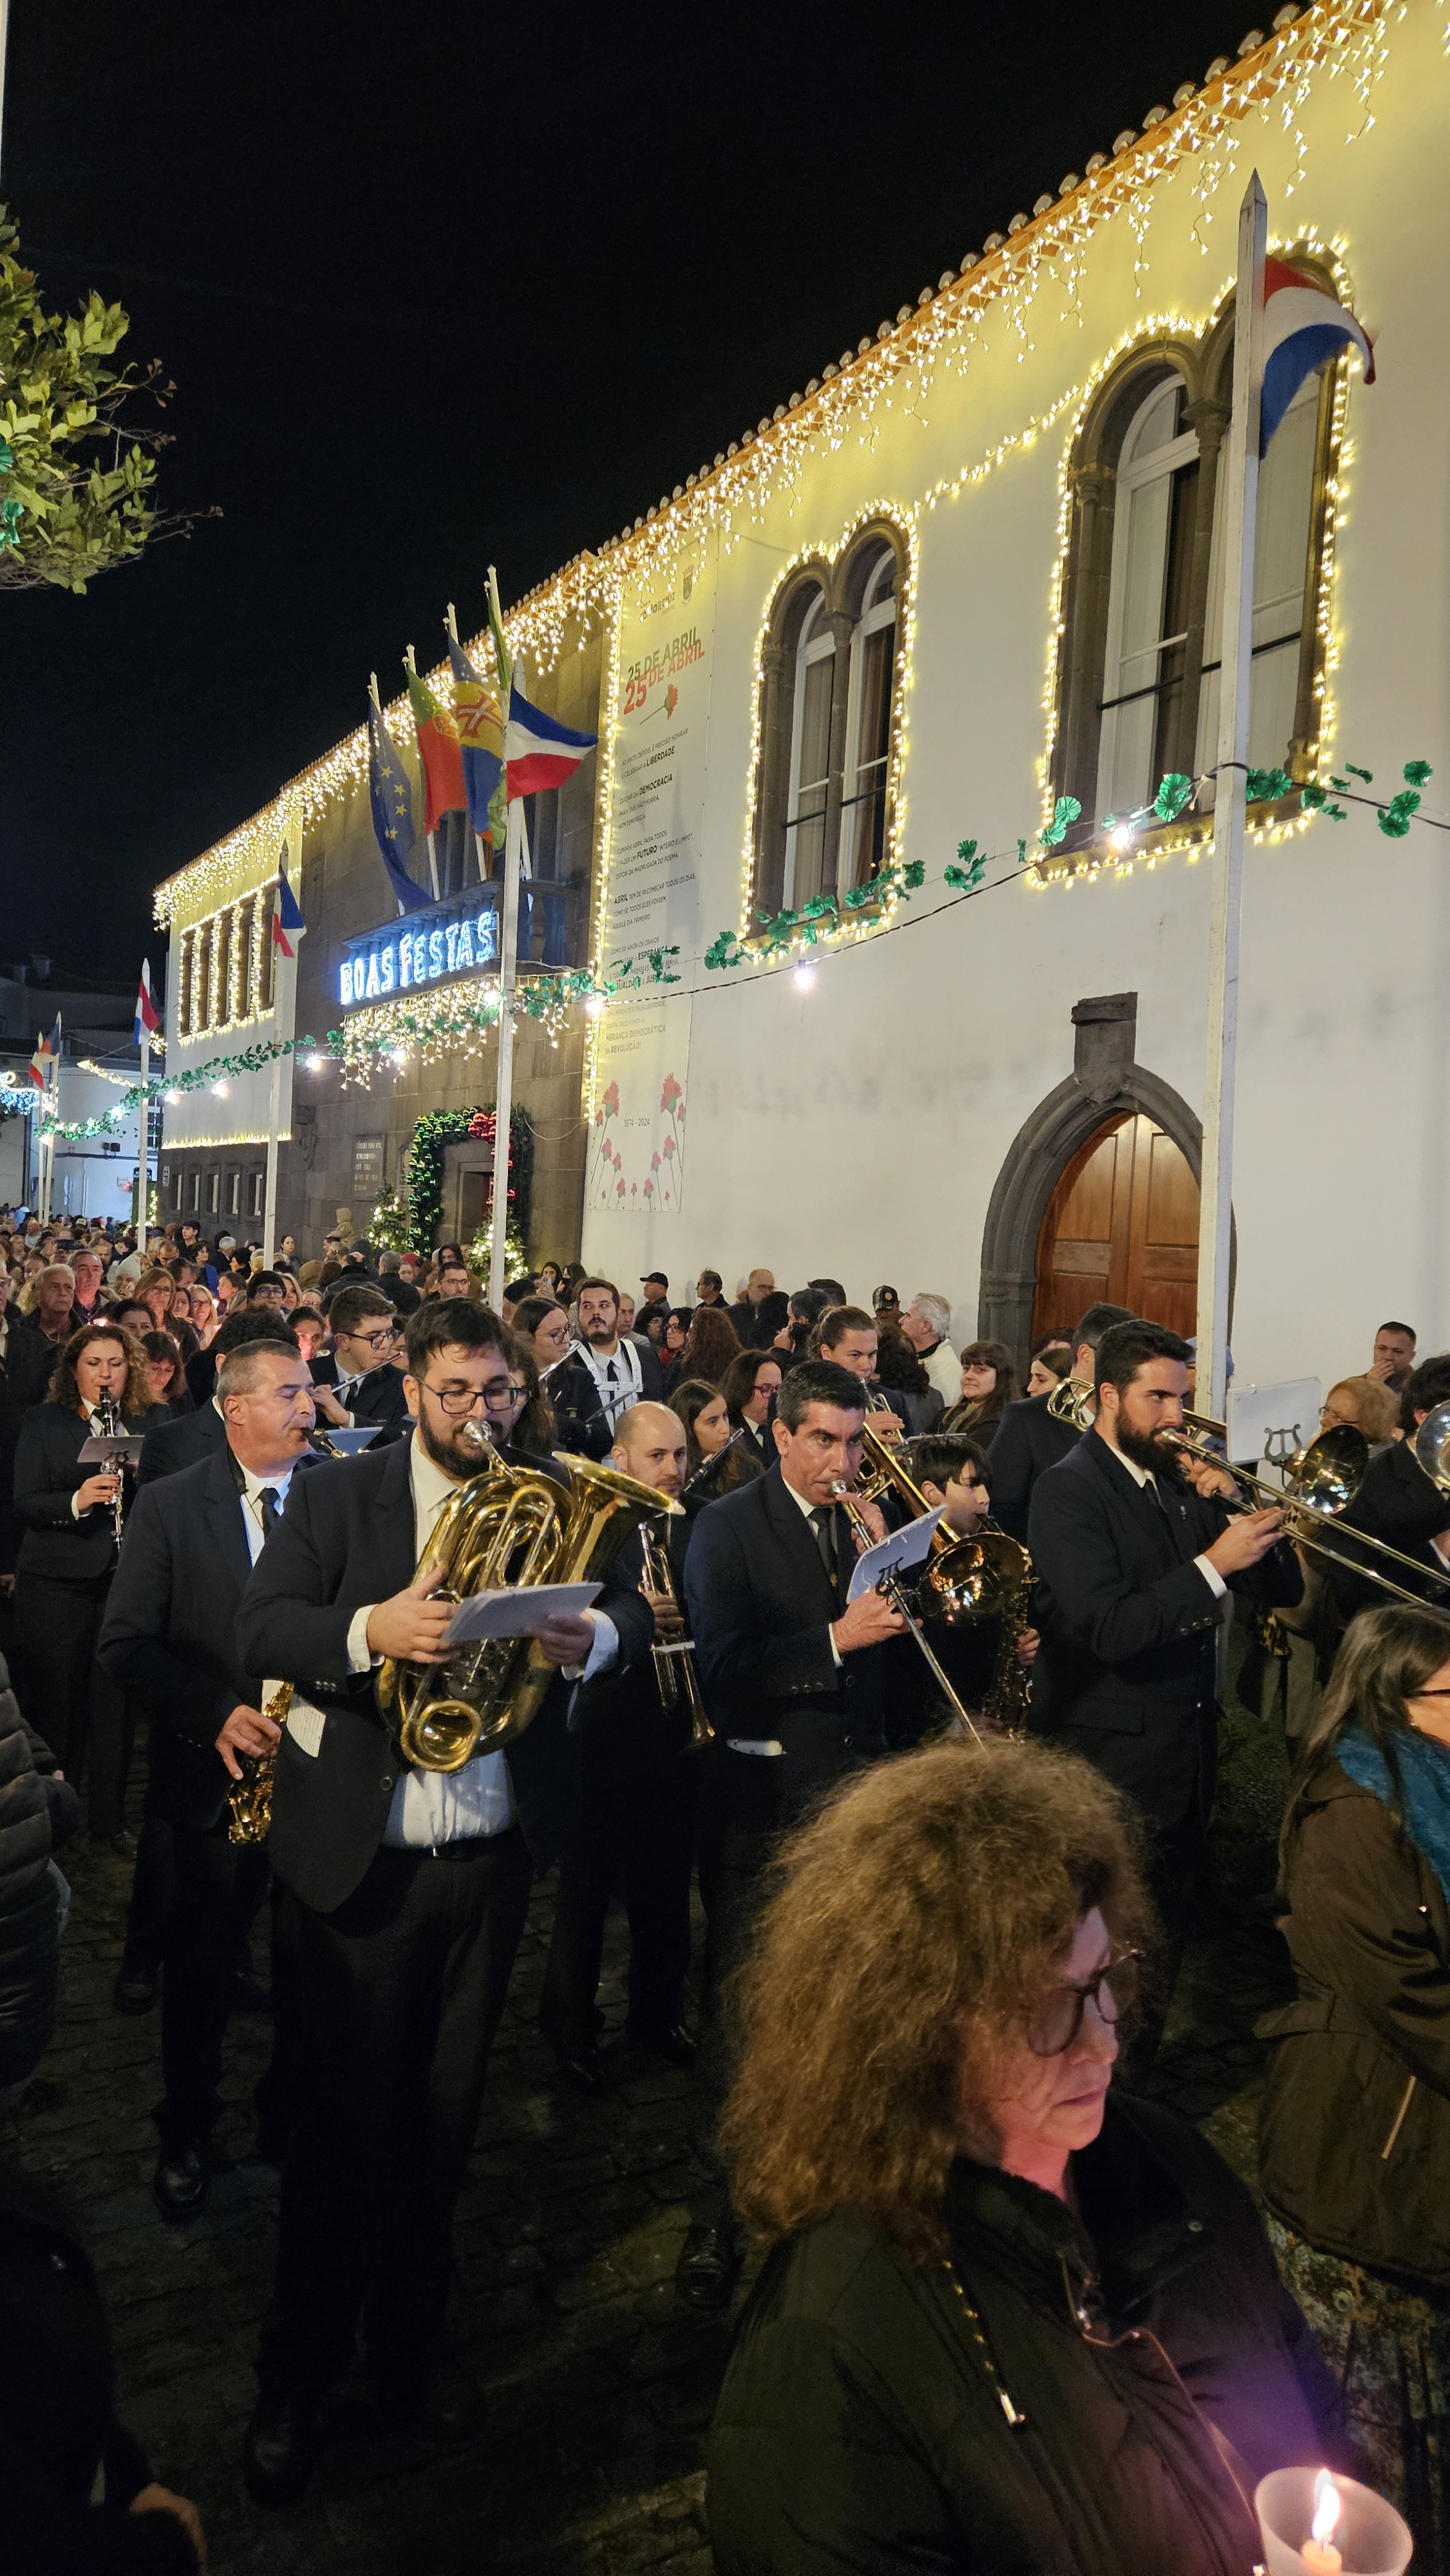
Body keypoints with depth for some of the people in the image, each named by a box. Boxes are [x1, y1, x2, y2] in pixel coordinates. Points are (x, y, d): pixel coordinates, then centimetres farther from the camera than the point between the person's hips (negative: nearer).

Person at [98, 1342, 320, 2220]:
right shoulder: (169, 1504, -3)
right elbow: (126, 1645, -6)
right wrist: (215, 1713, -18)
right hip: (216, 1771, -1)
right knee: (201, 1963, 11)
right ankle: (187, 2132, 33)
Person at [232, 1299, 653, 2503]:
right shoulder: (336, 1497, -2)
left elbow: (631, 1601, -5)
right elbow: (260, 1629, -12)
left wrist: (596, 1632, -28)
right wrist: (370, 1628, -30)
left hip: (495, 1858, 3)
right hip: (361, 1859, -2)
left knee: (445, 2112, 17)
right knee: (344, 2117, 8)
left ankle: (410, 2334, 39)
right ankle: (299, 2370, 29)